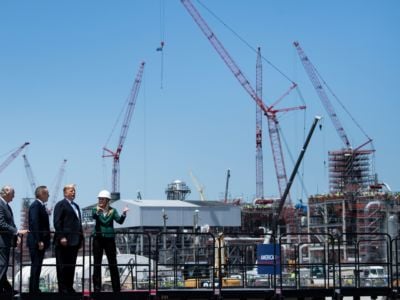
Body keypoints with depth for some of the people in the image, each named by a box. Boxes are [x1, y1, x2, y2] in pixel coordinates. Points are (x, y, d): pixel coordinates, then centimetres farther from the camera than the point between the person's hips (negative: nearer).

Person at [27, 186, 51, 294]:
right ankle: (33, 290, -5)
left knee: (37, 266, 11)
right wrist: (39, 241, -23)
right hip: (36, 241, -9)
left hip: (41, 241, 9)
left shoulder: (41, 206, 16)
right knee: (36, 266, -7)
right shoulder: (35, 205, -13)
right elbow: (34, 224, -20)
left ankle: (35, 289, 15)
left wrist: (45, 241, 14)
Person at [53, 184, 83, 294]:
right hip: (64, 241, -8)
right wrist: (61, 237, -18)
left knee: (71, 265, 10)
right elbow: (57, 222, -11)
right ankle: (62, 289, -2)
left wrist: (80, 238, 15)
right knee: (62, 266, -4)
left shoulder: (76, 206, 21)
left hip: (74, 241, 8)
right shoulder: (61, 204, -4)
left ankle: (69, 287, 15)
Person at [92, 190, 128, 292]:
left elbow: (119, 221, -8)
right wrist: (97, 211, -41)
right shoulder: (96, 209, 3)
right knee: (97, 264, 2)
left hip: (109, 238, 0)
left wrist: (124, 214, -27)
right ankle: (97, 287, 7)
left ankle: (117, 288, 5)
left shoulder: (112, 211, 4)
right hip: (98, 238, 0)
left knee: (113, 263, 0)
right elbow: (93, 216, -19)